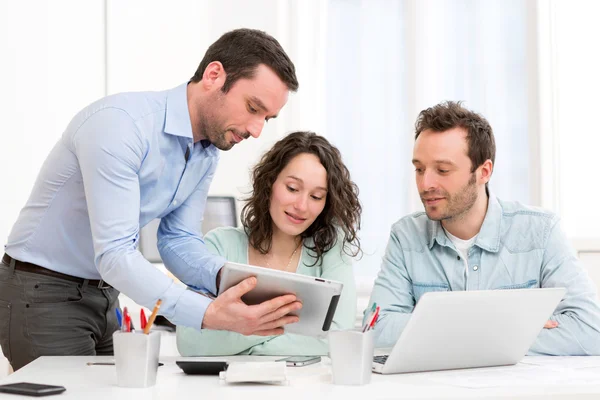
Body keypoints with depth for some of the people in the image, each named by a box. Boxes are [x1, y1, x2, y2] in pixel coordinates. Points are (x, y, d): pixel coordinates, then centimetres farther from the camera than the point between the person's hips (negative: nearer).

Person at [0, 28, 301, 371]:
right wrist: (209, 314, -43)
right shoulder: (120, 123, -28)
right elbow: (114, 254, -33)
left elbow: (178, 240, 1)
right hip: (44, 293, -8)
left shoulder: (208, 153, 0)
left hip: (105, 293, 8)